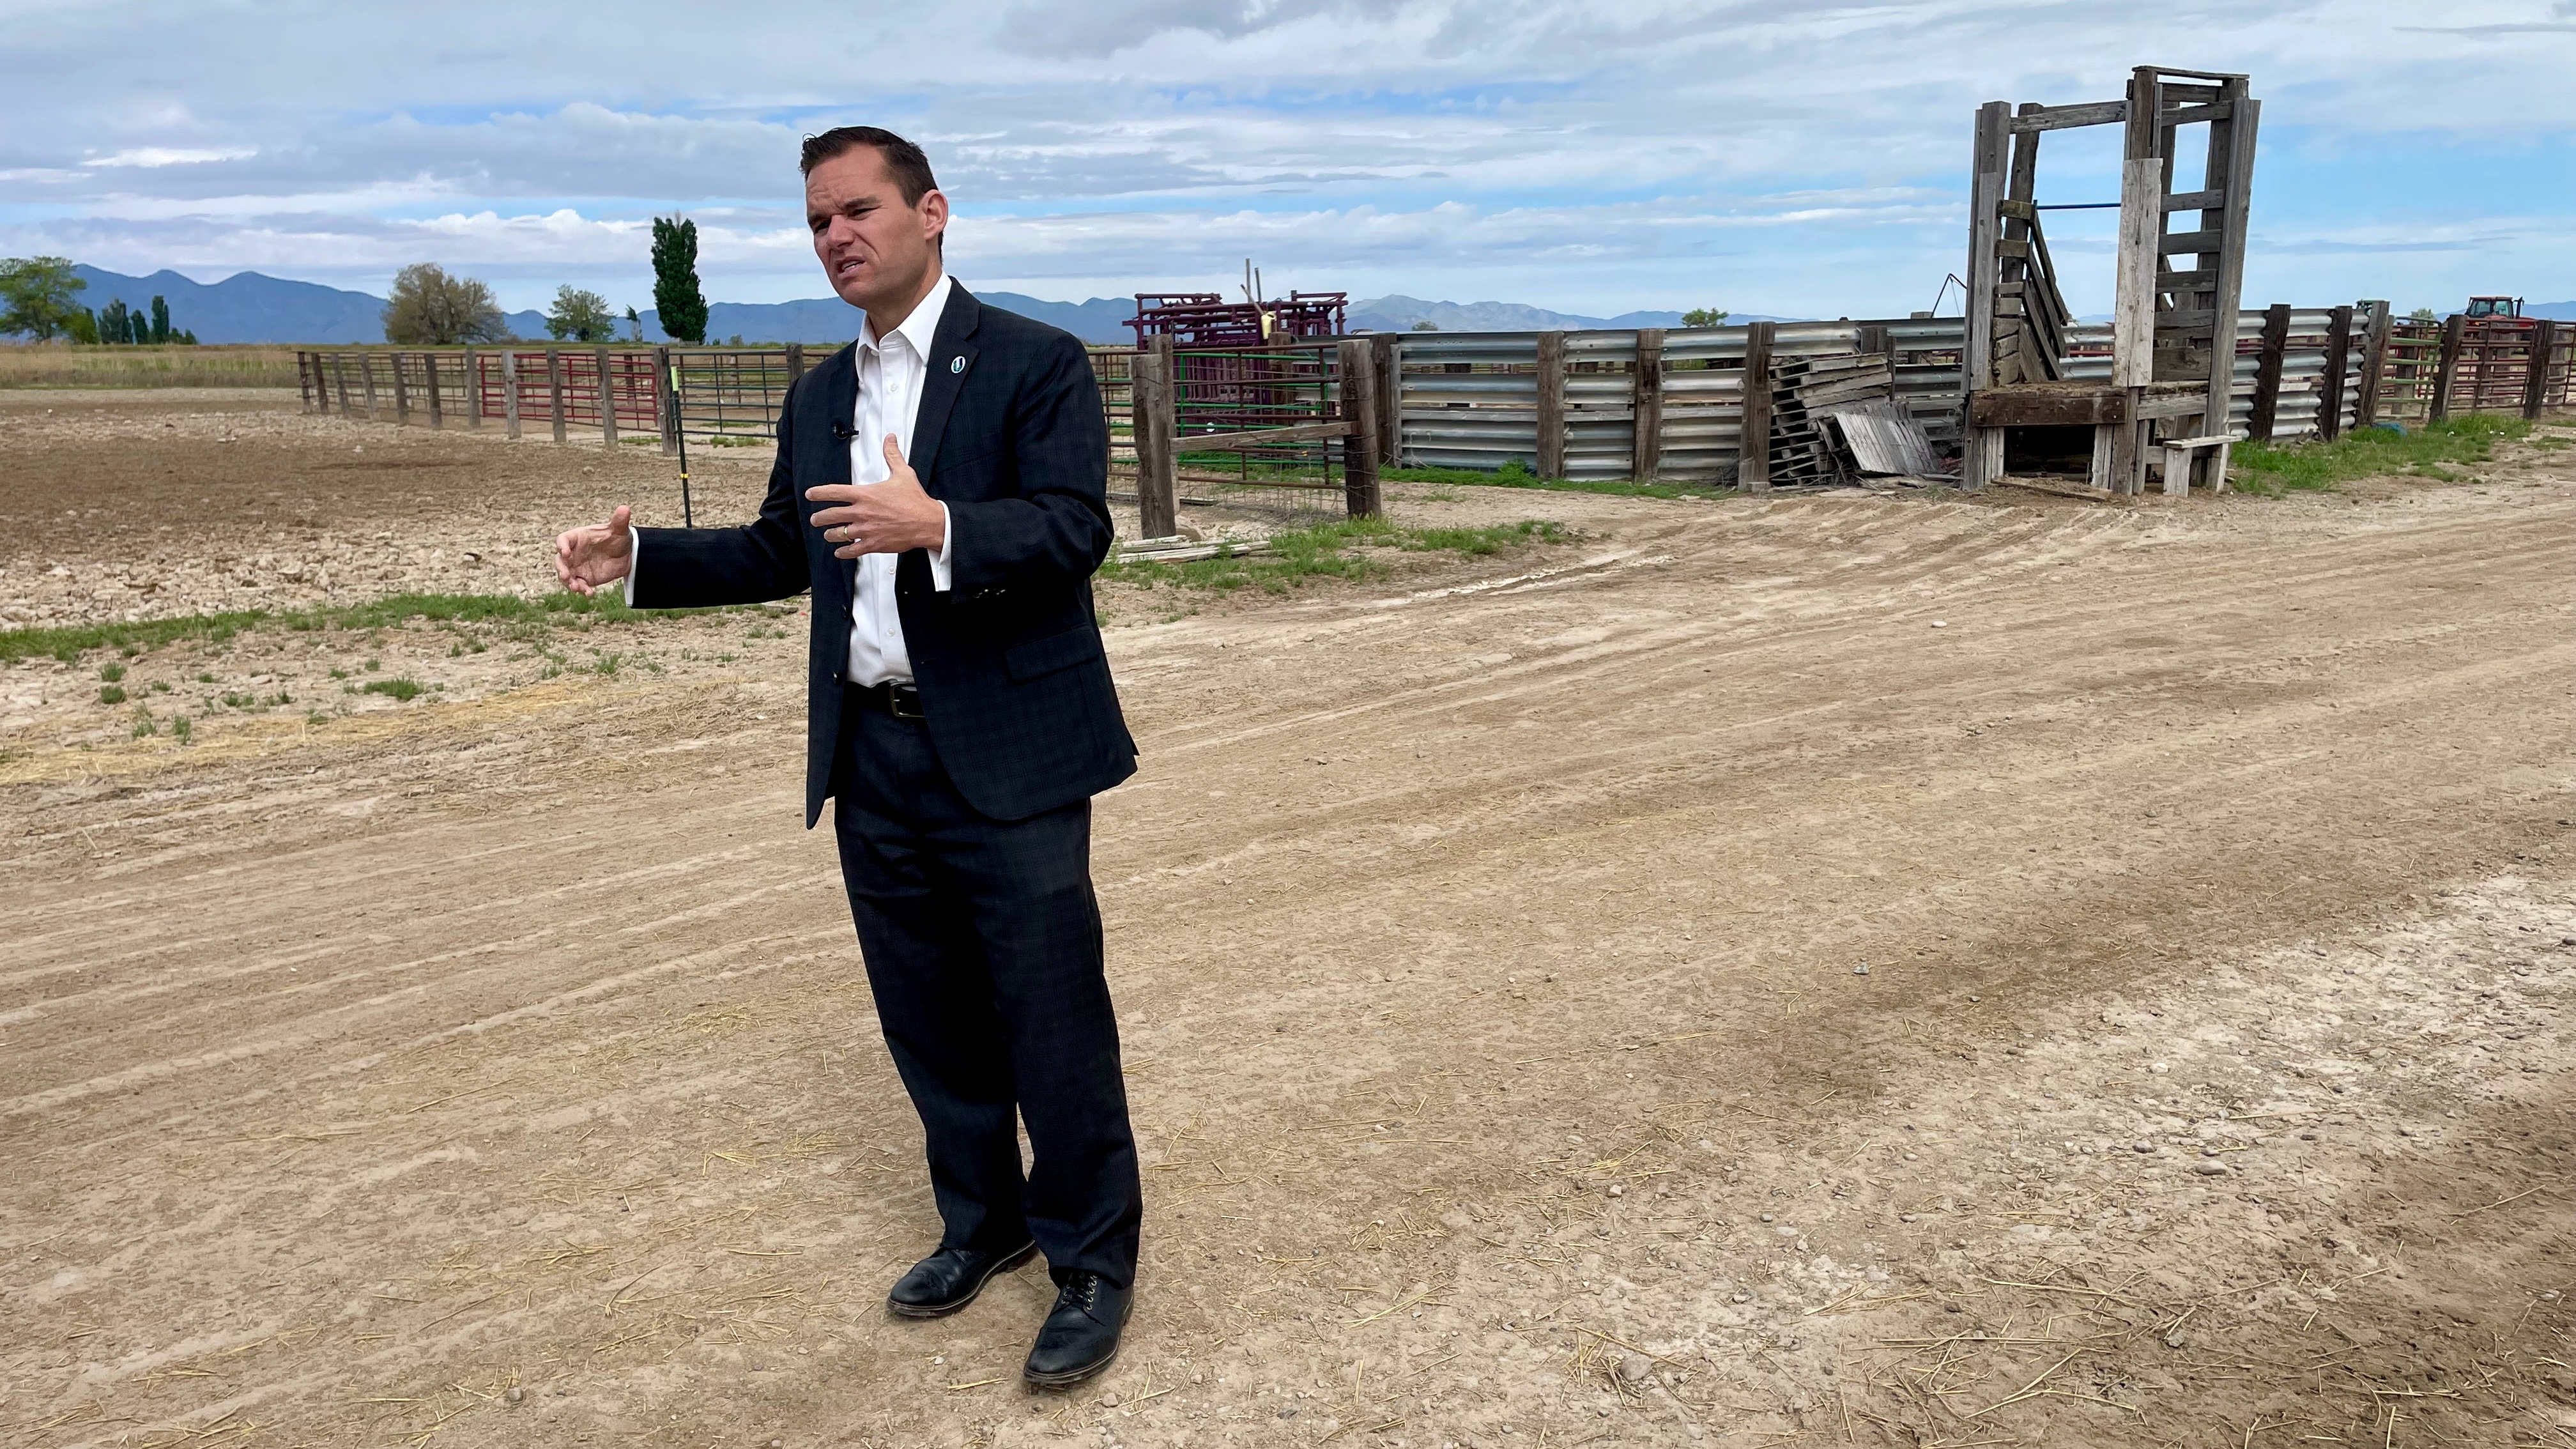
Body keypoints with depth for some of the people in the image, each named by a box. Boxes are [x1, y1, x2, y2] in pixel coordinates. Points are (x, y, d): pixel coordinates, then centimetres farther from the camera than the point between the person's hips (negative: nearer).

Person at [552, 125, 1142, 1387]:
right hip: (873, 758, 7)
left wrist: (936, 524, -32)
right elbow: (780, 552, 21)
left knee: (1053, 1023, -1)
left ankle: (1093, 1266, 17)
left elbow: (1076, 530, -17)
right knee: (929, 1021, 15)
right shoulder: (818, 397, 15)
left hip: (1008, 758, -6)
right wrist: (639, 559, 9)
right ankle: (984, 1222, 35)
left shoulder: (1035, 363, -6)